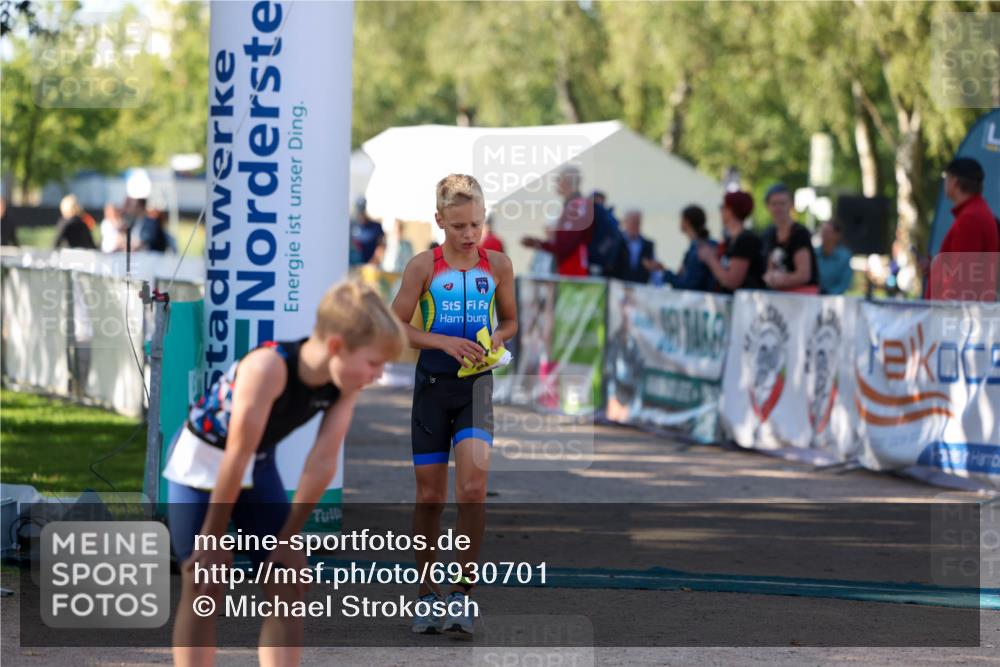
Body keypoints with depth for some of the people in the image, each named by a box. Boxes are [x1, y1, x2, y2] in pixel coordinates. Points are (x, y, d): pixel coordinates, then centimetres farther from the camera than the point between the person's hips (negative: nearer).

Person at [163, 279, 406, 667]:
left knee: (287, 585, 1)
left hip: (260, 465, 6)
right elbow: (236, 456, -31)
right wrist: (213, 539, -23)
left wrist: (287, 537, -9)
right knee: (204, 588, -8)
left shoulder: (345, 382, -19)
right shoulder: (268, 367, -38)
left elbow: (323, 462, -13)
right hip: (202, 460, -6)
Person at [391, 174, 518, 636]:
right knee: (430, 495, 4)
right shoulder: (424, 266, -4)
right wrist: (444, 341, -16)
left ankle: (462, 591, -7)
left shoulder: (498, 265, 3)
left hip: (477, 385, 1)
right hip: (432, 385, -1)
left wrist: (497, 337, -7)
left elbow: (510, 322, 15)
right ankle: (426, 594, 18)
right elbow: (395, 326, -3)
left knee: (473, 486, -17)